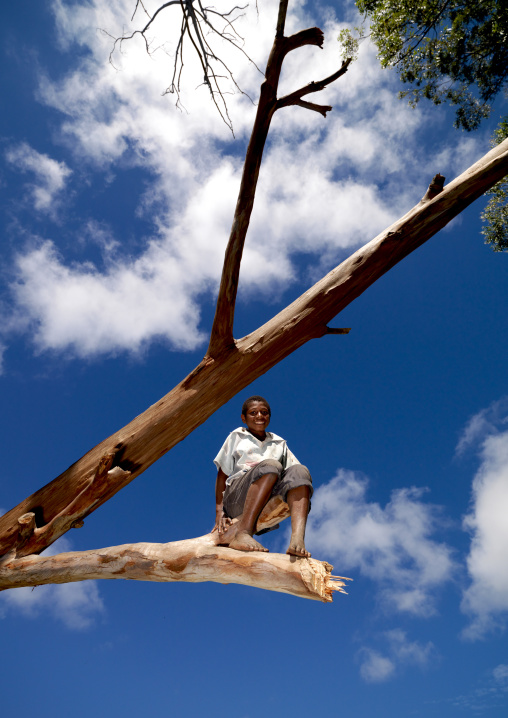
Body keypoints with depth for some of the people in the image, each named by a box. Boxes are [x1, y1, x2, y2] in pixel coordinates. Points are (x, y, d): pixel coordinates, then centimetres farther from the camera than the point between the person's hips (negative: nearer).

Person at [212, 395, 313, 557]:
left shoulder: (279, 443, 26)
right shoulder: (237, 437, 21)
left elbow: (294, 471, 14)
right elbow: (222, 474, 12)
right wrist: (219, 510, -2)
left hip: (269, 507, 3)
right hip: (236, 498, -2)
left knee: (299, 471, -24)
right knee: (270, 465, -30)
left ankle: (297, 539, -44)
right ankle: (242, 532, -43)